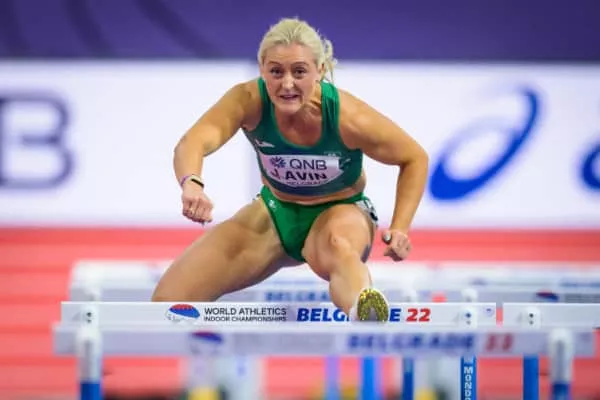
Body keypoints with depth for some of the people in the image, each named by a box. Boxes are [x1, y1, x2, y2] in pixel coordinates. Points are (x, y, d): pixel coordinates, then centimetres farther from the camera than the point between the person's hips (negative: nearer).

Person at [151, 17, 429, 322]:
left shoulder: (349, 118, -28)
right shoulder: (249, 101, -26)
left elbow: (415, 159, -11)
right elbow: (193, 142, -43)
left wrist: (399, 229, -22)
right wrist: (191, 184, -66)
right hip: (275, 210, 3)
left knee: (337, 249, -45)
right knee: (168, 300, -9)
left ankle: (366, 311, -79)